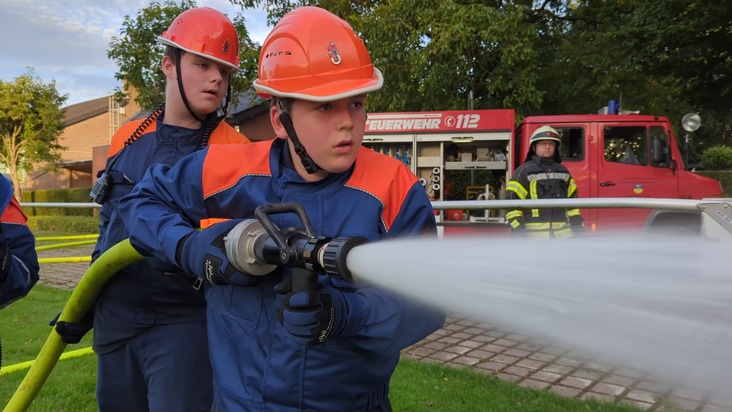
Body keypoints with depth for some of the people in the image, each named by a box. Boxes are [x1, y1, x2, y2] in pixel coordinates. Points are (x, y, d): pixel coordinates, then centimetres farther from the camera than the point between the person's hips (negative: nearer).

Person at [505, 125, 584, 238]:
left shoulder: (563, 172, 16)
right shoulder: (524, 172, -2)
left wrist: (578, 228, 11)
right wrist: (518, 232, -14)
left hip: (563, 236, 5)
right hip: (535, 236, -5)